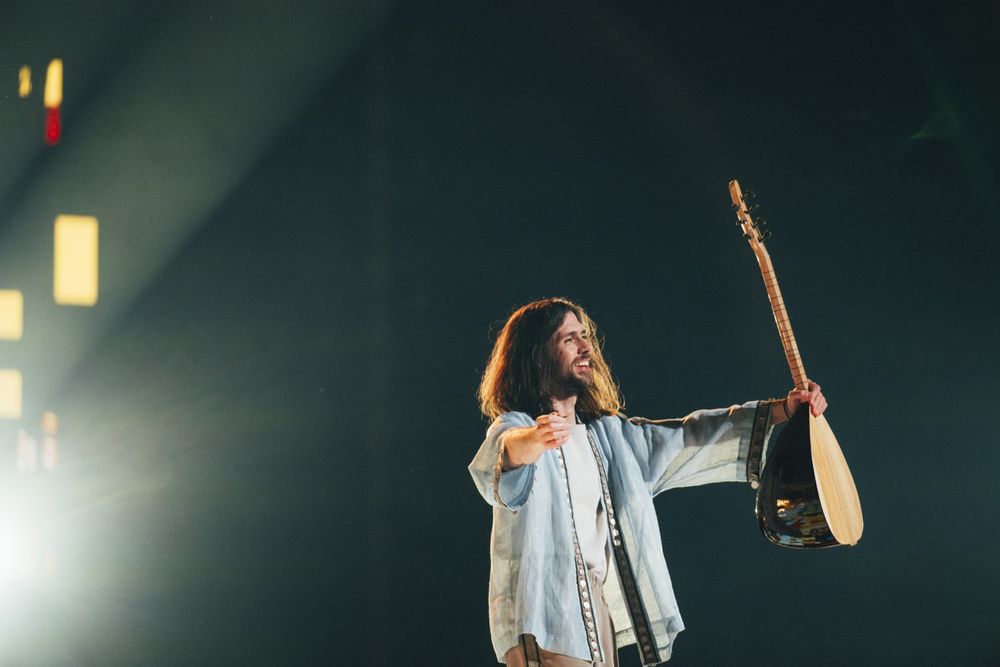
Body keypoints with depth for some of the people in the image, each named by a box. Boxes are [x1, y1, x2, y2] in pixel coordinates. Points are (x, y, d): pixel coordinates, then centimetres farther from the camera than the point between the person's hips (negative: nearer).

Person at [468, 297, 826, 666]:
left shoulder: (608, 435, 19)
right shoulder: (514, 427, -5)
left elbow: (689, 439, 15)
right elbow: (505, 451, -29)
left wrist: (782, 409, 5)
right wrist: (534, 441, -55)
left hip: (603, 608, 7)